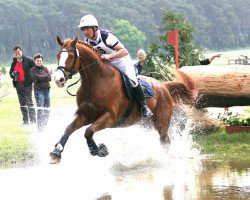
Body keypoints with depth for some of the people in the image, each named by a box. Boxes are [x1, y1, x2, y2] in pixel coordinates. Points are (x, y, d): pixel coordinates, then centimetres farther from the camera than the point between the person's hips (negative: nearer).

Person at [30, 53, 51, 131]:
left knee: (47, 109, 6)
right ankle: (40, 127, -12)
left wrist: (40, 78, -12)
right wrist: (45, 76, -6)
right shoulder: (33, 70, 2)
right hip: (39, 90, -5)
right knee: (40, 109, -12)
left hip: (47, 90, 5)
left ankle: (45, 126, 14)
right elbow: (36, 78, -13)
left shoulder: (45, 69, 14)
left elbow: (49, 78, 1)